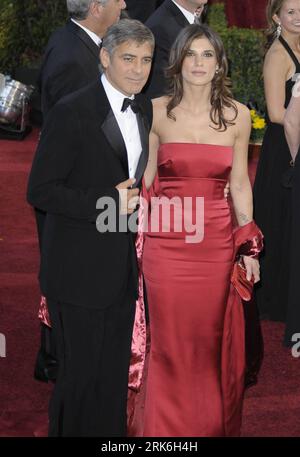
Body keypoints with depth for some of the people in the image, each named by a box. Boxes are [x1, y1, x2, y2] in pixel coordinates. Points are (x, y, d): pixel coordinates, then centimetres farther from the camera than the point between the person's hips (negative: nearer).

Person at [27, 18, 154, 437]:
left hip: (123, 269, 7)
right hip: (80, 271, -7)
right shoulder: (72, 112, -13)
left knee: (115, 376, 14)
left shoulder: (145, 110, 10)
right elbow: (40, 191, -15)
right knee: (81, 375, 1)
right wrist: (107, 202, -21)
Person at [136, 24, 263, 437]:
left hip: (218, 244, 1)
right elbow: (145, 180, 4)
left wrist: (250, 247, 6)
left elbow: (239, 184, 7)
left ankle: (215, 426, 29)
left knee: (214, 343, 10)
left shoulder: (237, 116, 2)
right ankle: (169, 427, 22)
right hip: (166, 244, -1)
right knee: (170, 345, 5)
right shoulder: (157, 111, -1)